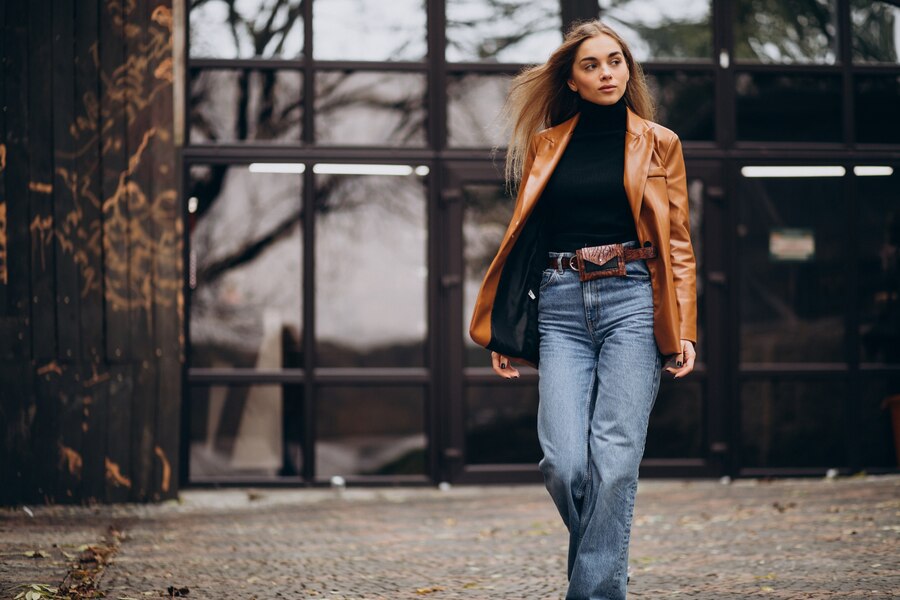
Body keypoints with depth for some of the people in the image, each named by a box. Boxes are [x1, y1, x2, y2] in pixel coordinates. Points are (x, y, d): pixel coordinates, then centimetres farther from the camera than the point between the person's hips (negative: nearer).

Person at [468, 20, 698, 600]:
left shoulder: (659, 144, 12)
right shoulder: (546, 146, 16)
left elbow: (678, 243, 9)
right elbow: (526, 237, 18)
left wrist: (684, 330, -1)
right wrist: (504, 331, 11)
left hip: (632, 300, -1)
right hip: (561, 307, 2)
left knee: (614, 460, -13)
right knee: (564, 461, -12)